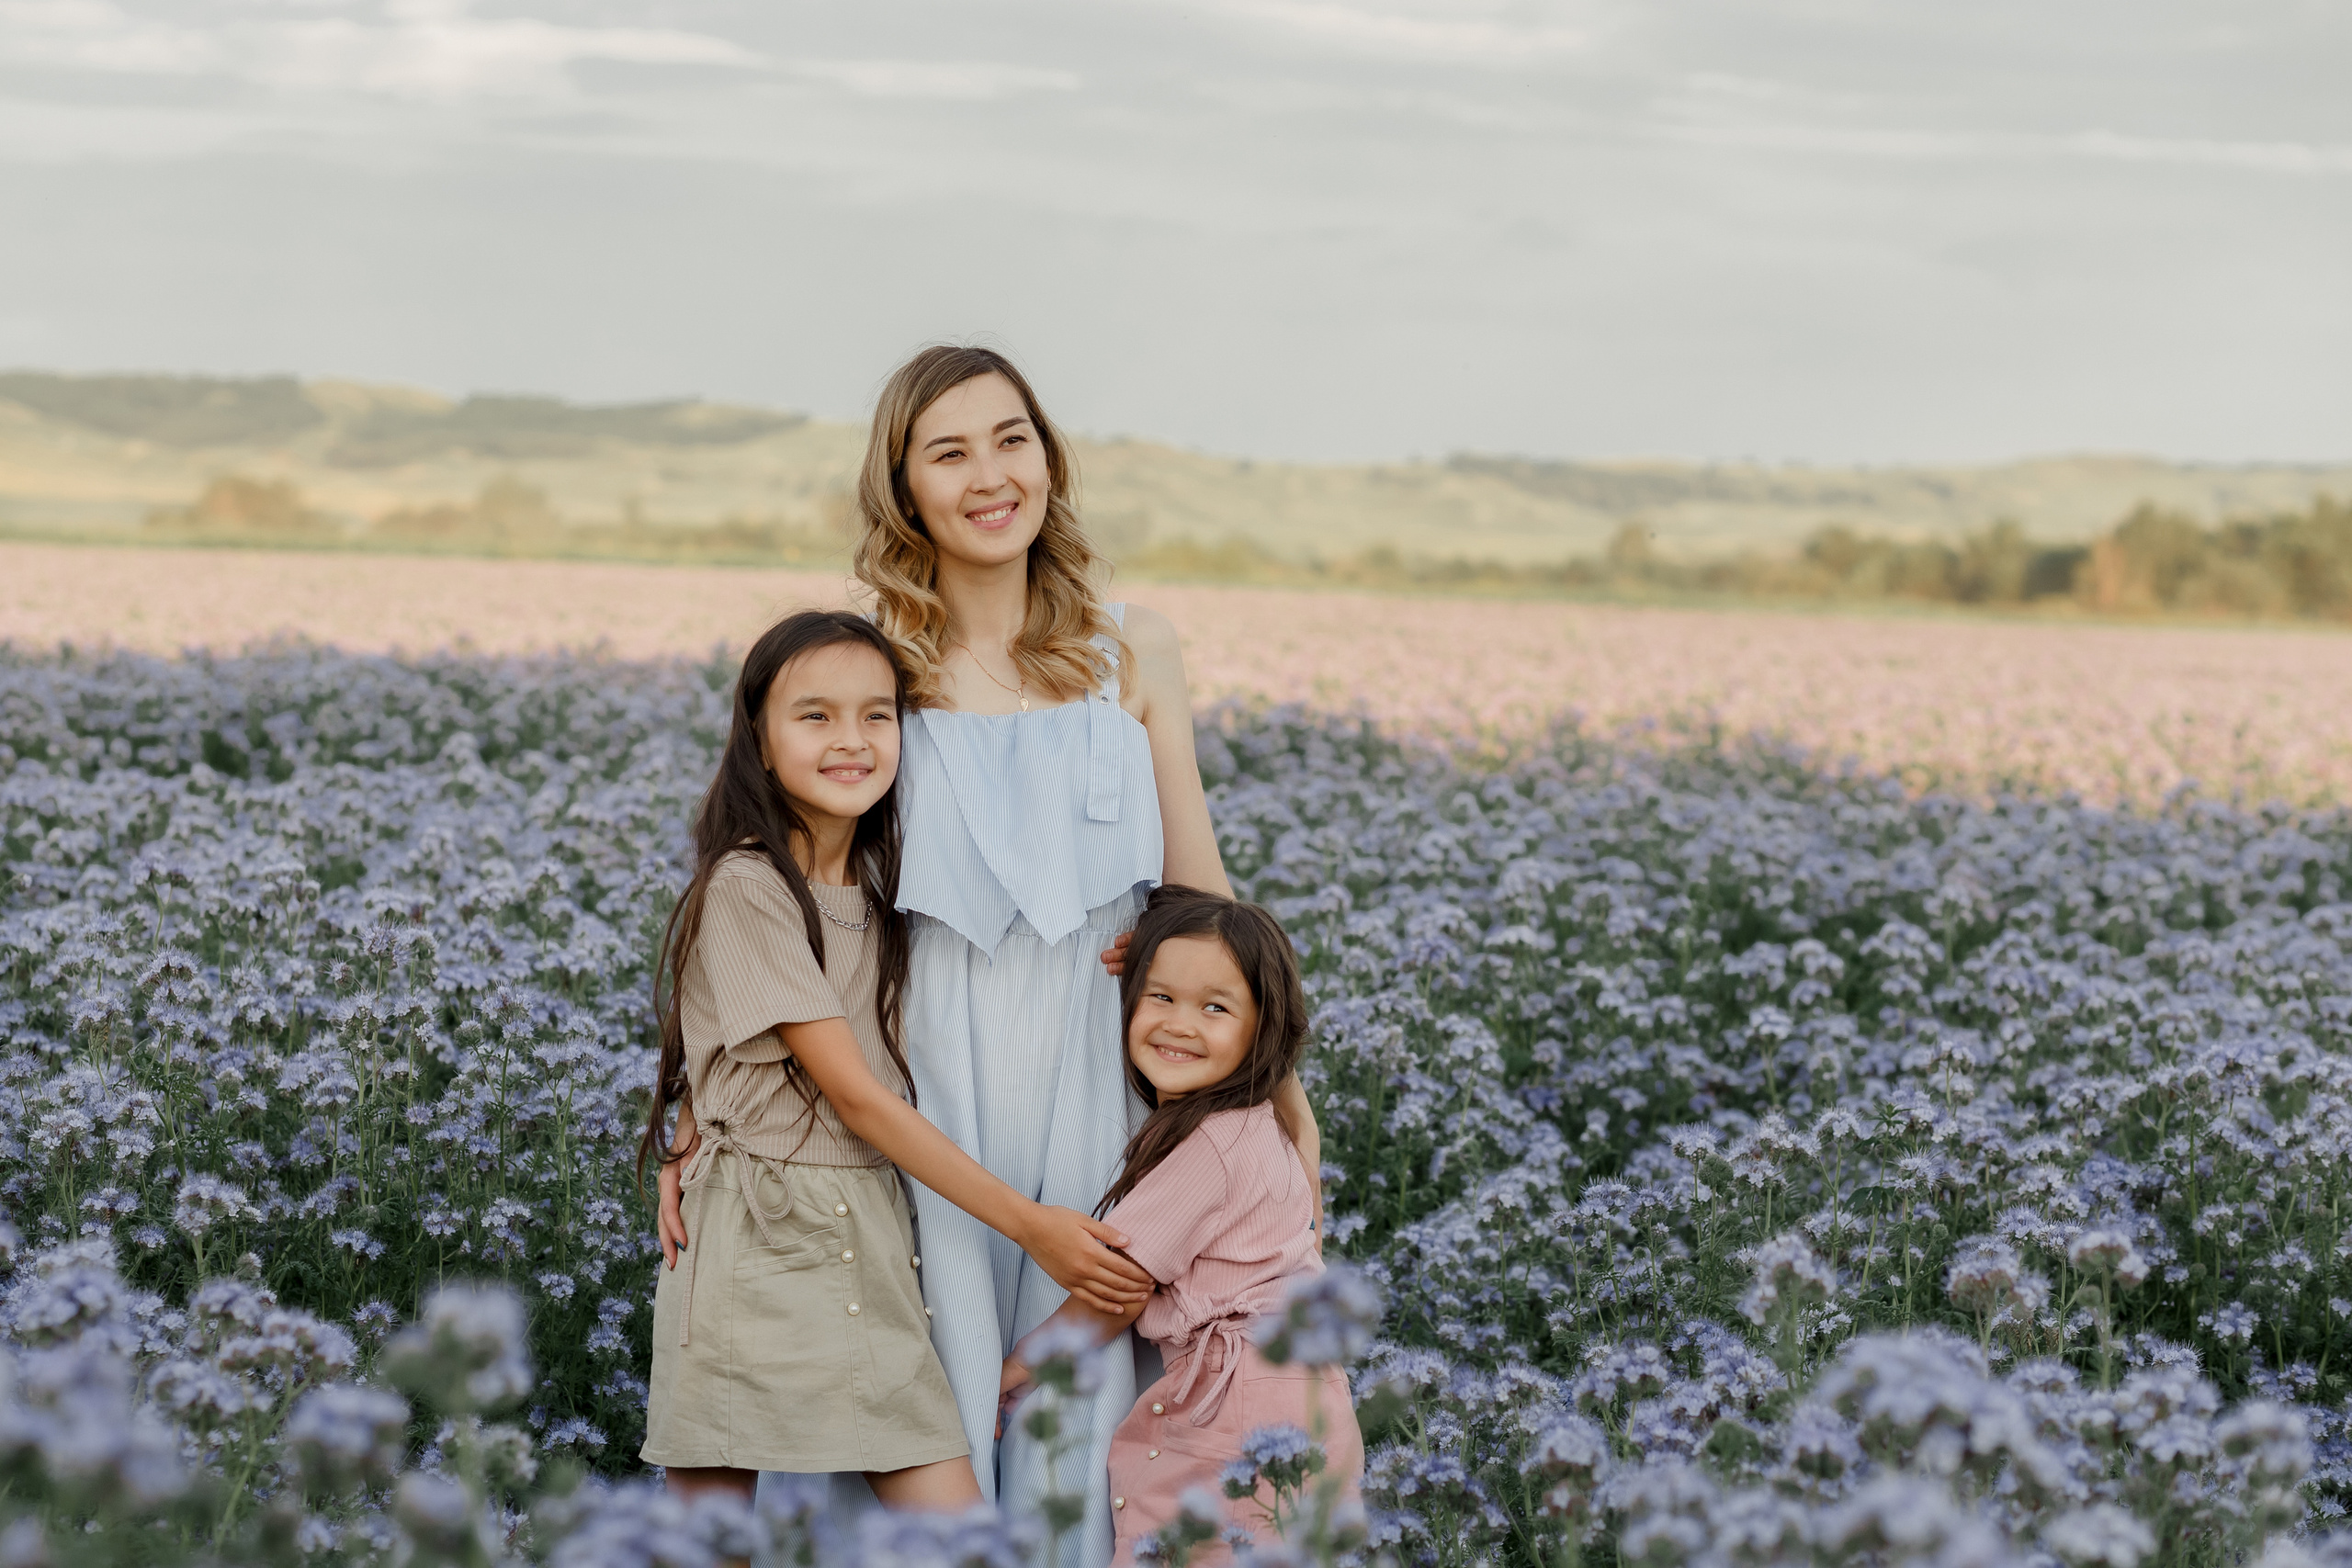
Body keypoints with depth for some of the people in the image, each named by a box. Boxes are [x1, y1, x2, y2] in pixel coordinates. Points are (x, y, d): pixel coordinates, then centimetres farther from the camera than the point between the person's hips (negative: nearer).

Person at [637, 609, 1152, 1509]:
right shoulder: (746, 887, -10)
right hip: (759, 1241, -6)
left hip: (868, 1232, 6)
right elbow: (855, 1095, -13)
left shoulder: (879, 887, 13)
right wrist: (1029, 1224, -13)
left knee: (951, 1525, -5)